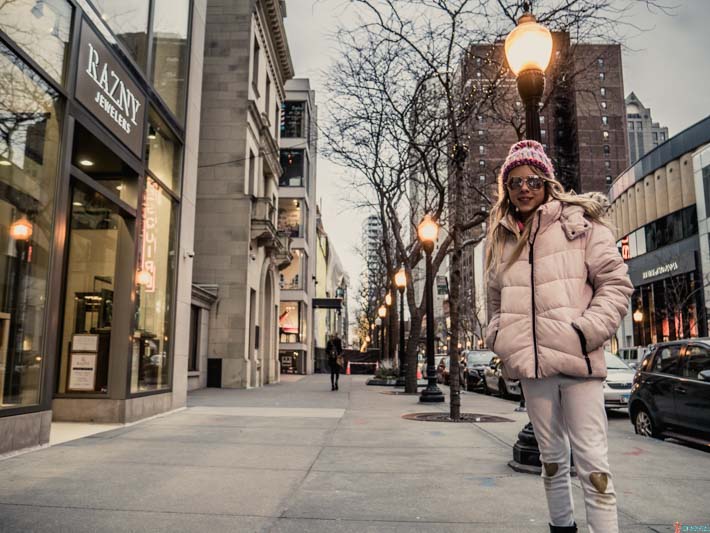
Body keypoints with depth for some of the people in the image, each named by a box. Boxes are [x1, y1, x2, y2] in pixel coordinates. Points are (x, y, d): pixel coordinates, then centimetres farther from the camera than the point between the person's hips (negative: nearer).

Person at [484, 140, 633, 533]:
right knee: (551, 456, 16)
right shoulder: (502, 238, 15)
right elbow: (496, 299, 23)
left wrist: (587, 332, -13)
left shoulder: (579, 222, 1)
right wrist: (498, 337, 8)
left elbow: (615, 283, -2)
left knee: (591, 460, -3)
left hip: (576, 359, -4)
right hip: (531, 364, 5)